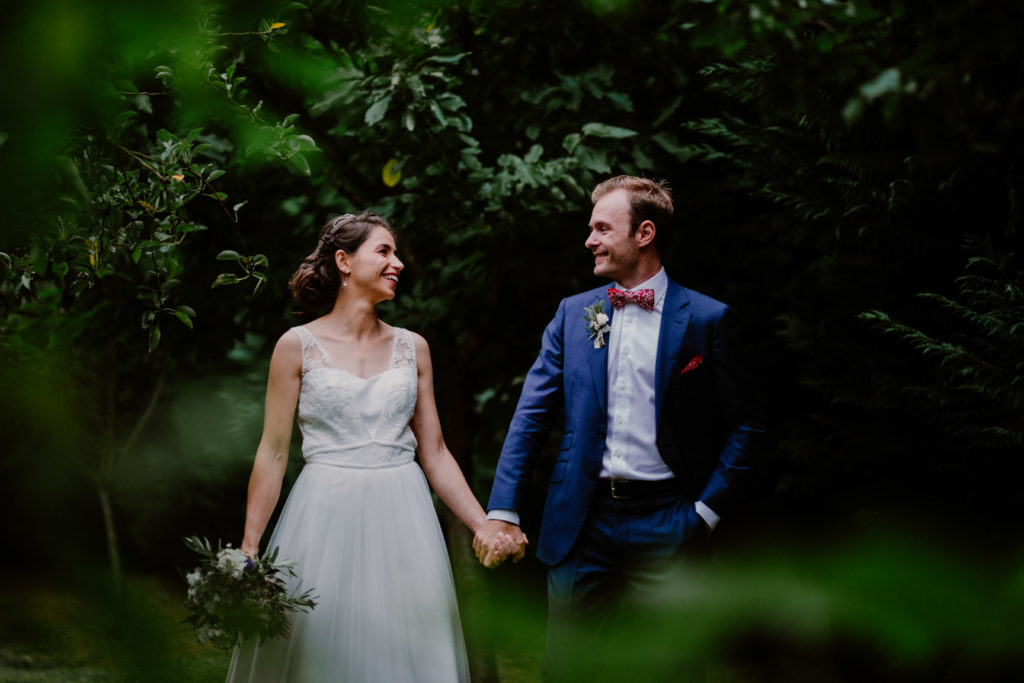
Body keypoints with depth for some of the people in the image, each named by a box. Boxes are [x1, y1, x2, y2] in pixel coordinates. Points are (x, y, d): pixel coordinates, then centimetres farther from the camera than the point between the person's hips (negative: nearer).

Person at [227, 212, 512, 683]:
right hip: (325, 518, -3)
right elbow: (273, 453, 0)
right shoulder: (298, 346, 0)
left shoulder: (412, 348, 9)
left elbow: (434, 453, 11)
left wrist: (486, 528, 3)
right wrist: (248, 550, -4)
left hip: (400, 520, 3)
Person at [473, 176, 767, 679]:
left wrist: (707, 510, -7)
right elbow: (531, 417, 4)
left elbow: (746, 424, 0)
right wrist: (502, 511, -4)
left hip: (665, 524, -2)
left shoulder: (707, 319, -2)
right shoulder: (573, 314, 7)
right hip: (582, 524, 3)